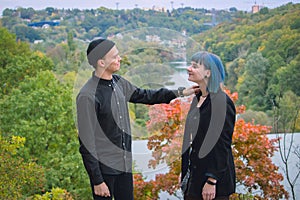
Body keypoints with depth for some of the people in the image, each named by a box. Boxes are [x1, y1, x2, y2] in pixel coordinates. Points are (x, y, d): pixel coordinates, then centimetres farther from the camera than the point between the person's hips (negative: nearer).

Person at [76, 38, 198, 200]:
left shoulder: (118, 82, 3)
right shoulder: (87, 96, -20)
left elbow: (142, 95, 21)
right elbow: (86, 144, -18)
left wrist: (179, 93, 17)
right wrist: (97, 181, -16)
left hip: (124, 165, 7)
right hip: (104, 168, -7)